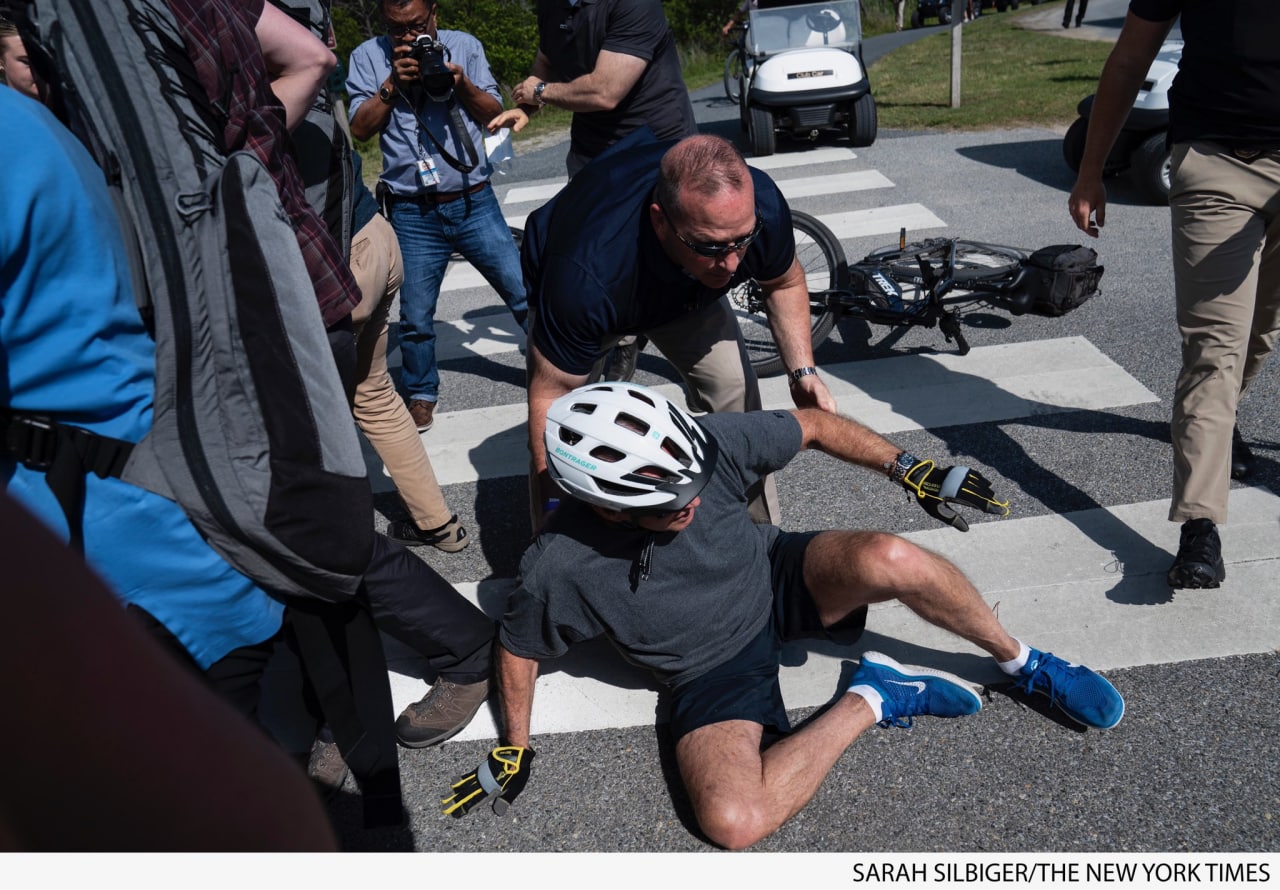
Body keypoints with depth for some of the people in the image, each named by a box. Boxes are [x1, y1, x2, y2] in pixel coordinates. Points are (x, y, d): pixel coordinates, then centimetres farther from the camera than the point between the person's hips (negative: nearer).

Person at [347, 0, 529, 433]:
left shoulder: (464, 45, 7)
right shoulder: (368, 56, 5)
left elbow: (494, 113, 4)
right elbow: (360, 127, -3)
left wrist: (461, 83, -13)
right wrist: (392, 83, -13)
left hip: (475, 202, 1)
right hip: (413, 214, 0)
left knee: (524, 293, 3)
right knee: (416, 316, 4)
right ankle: (421, 394, 25)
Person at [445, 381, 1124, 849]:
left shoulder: (701, 444, -23)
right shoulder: (559, 570, -26)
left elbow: (813, 426, -7)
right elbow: (517, 647, -4)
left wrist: (913, 472, -9)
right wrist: (514, 750, 4)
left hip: (778, 579, 1)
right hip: (714, 671, -1)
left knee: (887, 559, -31)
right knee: (732, 821, -28)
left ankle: (1022, 663, -2)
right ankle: (870, 700, -6)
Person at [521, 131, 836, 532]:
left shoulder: (763, 208, -34)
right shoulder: (587, 275, -48)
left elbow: (784, 281, -10)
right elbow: (551, 393, -35)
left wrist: (803, 371, -21)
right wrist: (557, 503, -37)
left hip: (688, 287, 4)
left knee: (736, 395, -7)